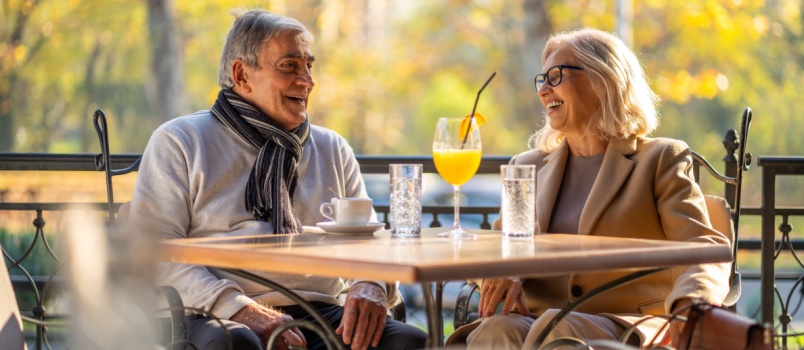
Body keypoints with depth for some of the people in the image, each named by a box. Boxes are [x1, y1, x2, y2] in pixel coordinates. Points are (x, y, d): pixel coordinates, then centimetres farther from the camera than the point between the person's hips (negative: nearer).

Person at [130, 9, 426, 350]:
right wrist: (239, 309, -17)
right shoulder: (178, 142, 7)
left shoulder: (332, 149, 22)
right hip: (217, 317, -4)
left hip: (319, 314, 4)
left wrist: (371, 286, -9)